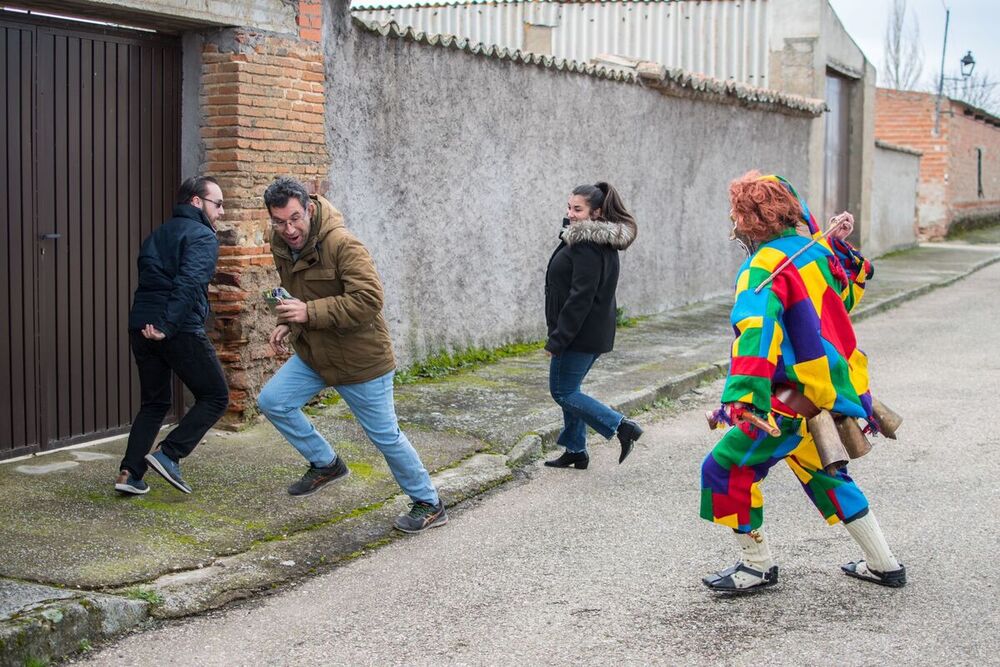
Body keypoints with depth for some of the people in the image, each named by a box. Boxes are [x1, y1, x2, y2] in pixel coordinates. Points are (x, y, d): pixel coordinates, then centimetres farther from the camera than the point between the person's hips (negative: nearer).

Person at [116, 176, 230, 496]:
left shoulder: (158, 234, 23)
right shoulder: (203, 236, -4)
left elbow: (150, 279, 19)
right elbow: (188, 285, -19)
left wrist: (151, 323, 15)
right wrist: (168, 327, -24)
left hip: (142, 328, 8)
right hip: (181, 331, -8)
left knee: (154, 403, 18)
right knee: (215, 397, 5)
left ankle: (129, 473, 8)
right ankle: (169, 455, -6)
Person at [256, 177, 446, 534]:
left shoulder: (341, 244, -26)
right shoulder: (280, 244, 0)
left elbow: (369, 299, -33)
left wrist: (309, 312, -33)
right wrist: (286, 324, 2)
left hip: (360, 357, -7)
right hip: (314, 354, 7)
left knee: (385, 435, 2)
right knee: (272, 401, -3)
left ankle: (429, 505, 20)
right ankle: (326, 464, 17)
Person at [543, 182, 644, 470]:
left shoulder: (586, 246, -21)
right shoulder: (603, 242, 11)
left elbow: (580, 297, -25)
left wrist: (557, 340, -22)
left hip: (580, 334, -10)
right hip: (596, 332, 10)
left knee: (563, 391, -2)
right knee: (570, 389, 17)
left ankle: (622, 426, -5)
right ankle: (575, 450, 24)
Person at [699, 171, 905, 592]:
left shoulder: (765, 268, -17)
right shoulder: (817, 251, 6)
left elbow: (757, 333, -32)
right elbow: (847, 298, 24)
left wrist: (742, 398, -40)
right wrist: (840, 247, 26)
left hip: (800, 400, -9)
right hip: (842, 389, 9)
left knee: (726, 468, 1)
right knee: (821, 472, 27)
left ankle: (757, 566, 11)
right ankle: (882, 564, 33)